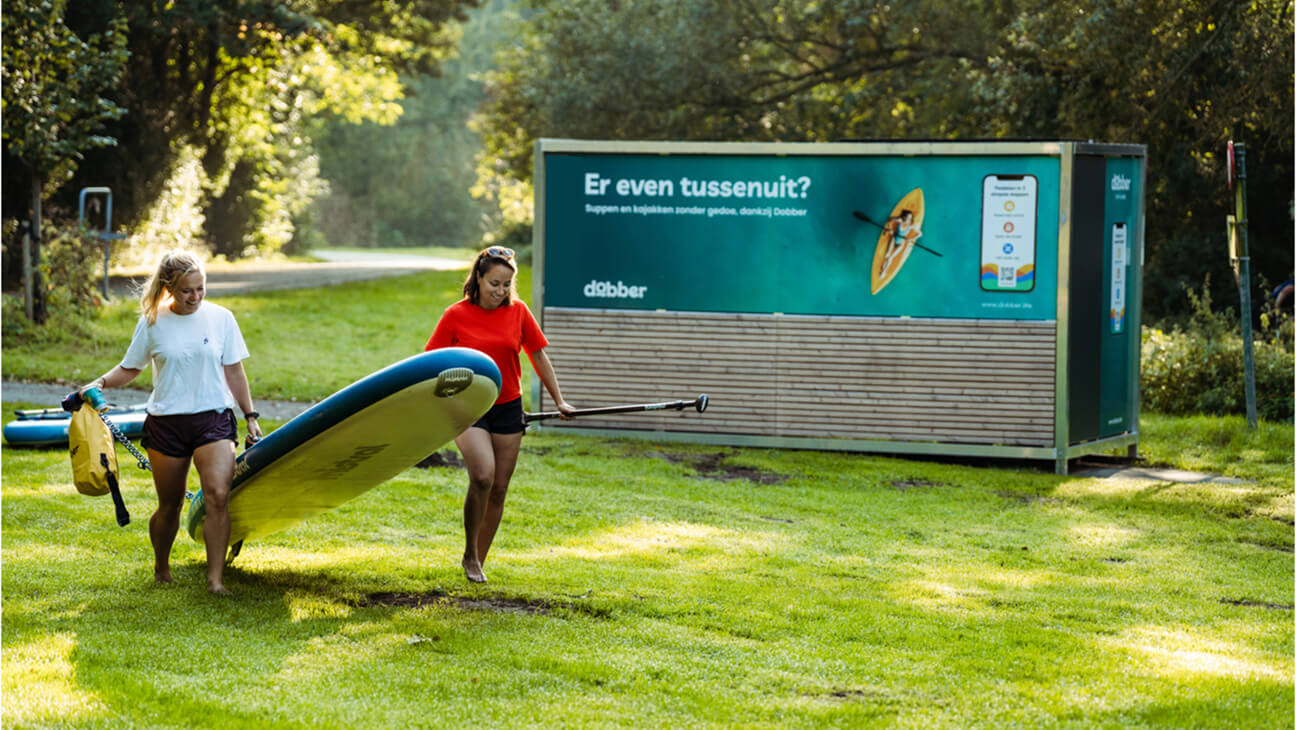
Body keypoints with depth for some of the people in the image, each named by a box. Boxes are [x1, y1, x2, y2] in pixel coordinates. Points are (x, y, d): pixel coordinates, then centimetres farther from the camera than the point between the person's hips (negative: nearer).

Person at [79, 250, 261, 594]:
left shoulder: (220, 318, 3)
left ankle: (215, 579, -16)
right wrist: (100, 383, -6)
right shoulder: (152, 323, 1)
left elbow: (234, 372, 10)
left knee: (218, 495, -19)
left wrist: (250, 416, 9)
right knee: (170, 505, 6)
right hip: (166, 421, 0)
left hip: (214, 417, 0)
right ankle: (161, 567, 33)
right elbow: (129, 368, 11)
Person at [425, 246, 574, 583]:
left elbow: (538, 355, 13)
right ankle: (470, 554, -6)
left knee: (499, 489, 5)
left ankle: (479, 562, 18)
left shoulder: (518, 312, 2)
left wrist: (559, 400, 17)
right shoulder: (456, 315, -6)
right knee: (483, 476, -23)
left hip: (508, 408, 4)